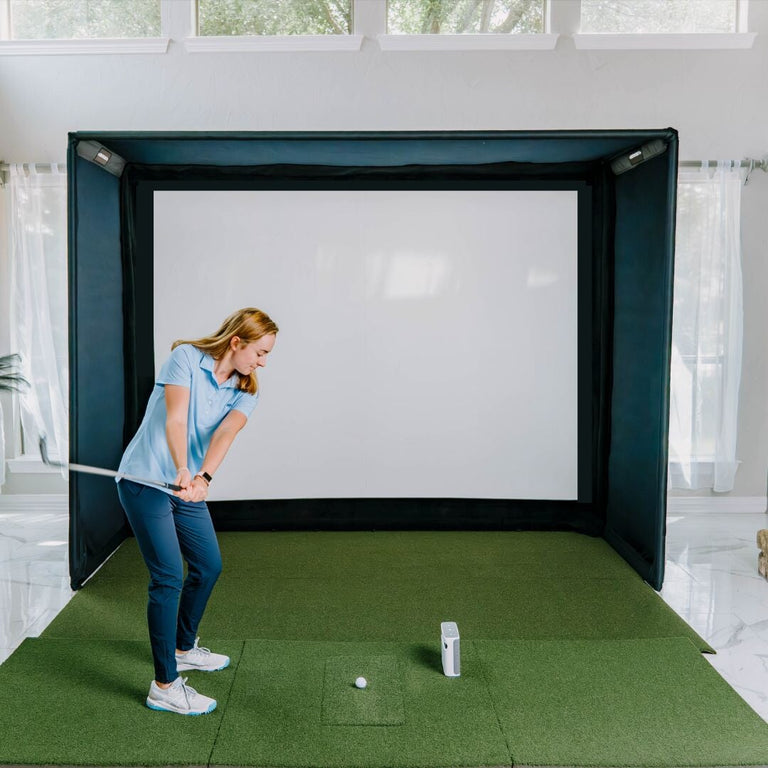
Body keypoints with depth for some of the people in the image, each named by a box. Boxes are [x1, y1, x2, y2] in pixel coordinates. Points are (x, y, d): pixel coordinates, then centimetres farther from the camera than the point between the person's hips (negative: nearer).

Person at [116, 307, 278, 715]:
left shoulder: (244, 392, 1)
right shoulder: (185, 357, -13)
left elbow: (224, 434, -19)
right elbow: (174, 421, -25)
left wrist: (203, 478, -37)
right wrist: (183, 470, -41)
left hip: (188, 487, 7)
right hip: (145, 480, -7)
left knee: (208, 565, 16)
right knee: (169, 576, -11)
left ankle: (184, 648, 40)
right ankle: (164, 685, 0)